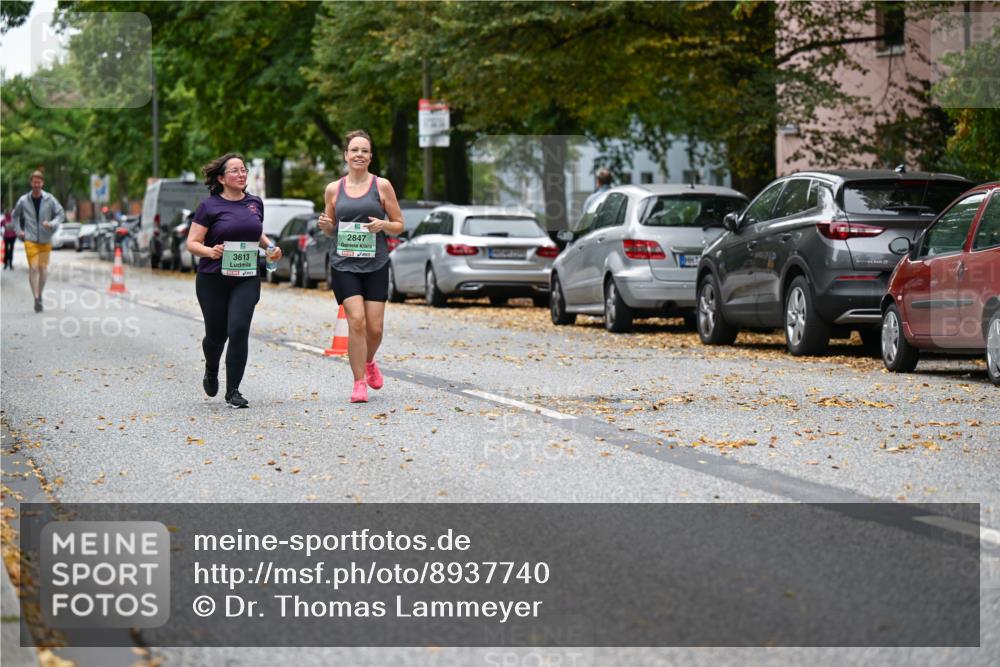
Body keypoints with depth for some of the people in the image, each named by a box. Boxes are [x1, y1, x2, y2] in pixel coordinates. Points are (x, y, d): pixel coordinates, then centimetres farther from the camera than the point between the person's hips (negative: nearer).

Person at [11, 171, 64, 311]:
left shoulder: (49, 199, -3)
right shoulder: (23, 201, -1)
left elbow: (61, 213, 3)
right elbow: (15, 215, 15)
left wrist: (52, 224, -14)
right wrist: (19, 230, 5)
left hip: (46, 240, 1)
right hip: (30, 240, -1)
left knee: (43, 269, 6)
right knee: (33, 268, -11)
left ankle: (40, 294, 25)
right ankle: (36, 298, -11)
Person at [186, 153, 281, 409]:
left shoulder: (255, 203, 9)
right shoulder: (209, 207, -4)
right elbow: (192, 243, -4)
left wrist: (270, 246, 7)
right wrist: (210, 251, -23)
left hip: (246, 279, 2)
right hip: (213, 280, -2)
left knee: (239, 330, -14)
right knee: (216, 335, 6)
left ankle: (233, 392, -7)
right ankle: (211, 371, 41)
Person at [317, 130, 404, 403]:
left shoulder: (382, 186, 4)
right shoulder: (334, 189, 8)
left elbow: (399, 226, 8)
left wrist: (383, 225, -13)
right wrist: (325, 225, -5)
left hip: (376, 265, 0)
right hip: (344, 265, 0)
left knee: (374, 327, 0)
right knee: (356, 321, -15)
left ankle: (368, 362, 33)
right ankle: (359, 383, -7)